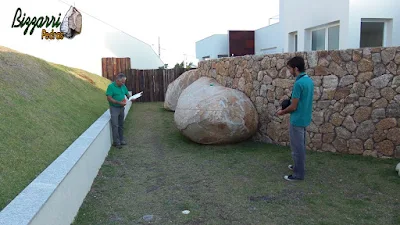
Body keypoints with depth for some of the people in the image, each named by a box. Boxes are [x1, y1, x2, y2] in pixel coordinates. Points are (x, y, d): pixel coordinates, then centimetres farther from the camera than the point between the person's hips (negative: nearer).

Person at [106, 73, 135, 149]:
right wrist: (119, 102, -25)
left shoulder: (123, 86, 5)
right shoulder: (111, 86, -14)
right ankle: (116, 142, 2)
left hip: (121, 108, 7)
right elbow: (109, 98, -18)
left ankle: (121, 140, 24)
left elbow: (127, 94, 16)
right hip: (114, 108, -6)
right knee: (115, 125, -6)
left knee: (121, 125, 14)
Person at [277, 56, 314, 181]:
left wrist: (282, 112, -4)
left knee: (297, 148, 1)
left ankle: (299, 174, 11)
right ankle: (299, 167, 36)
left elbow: (293, 107, -21)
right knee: (300, 146, 22)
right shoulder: (309, 80, 6)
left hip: (297, 120, -9)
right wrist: (290, 102, 15)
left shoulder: (298, 83, -24)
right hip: (305, 118, 10)